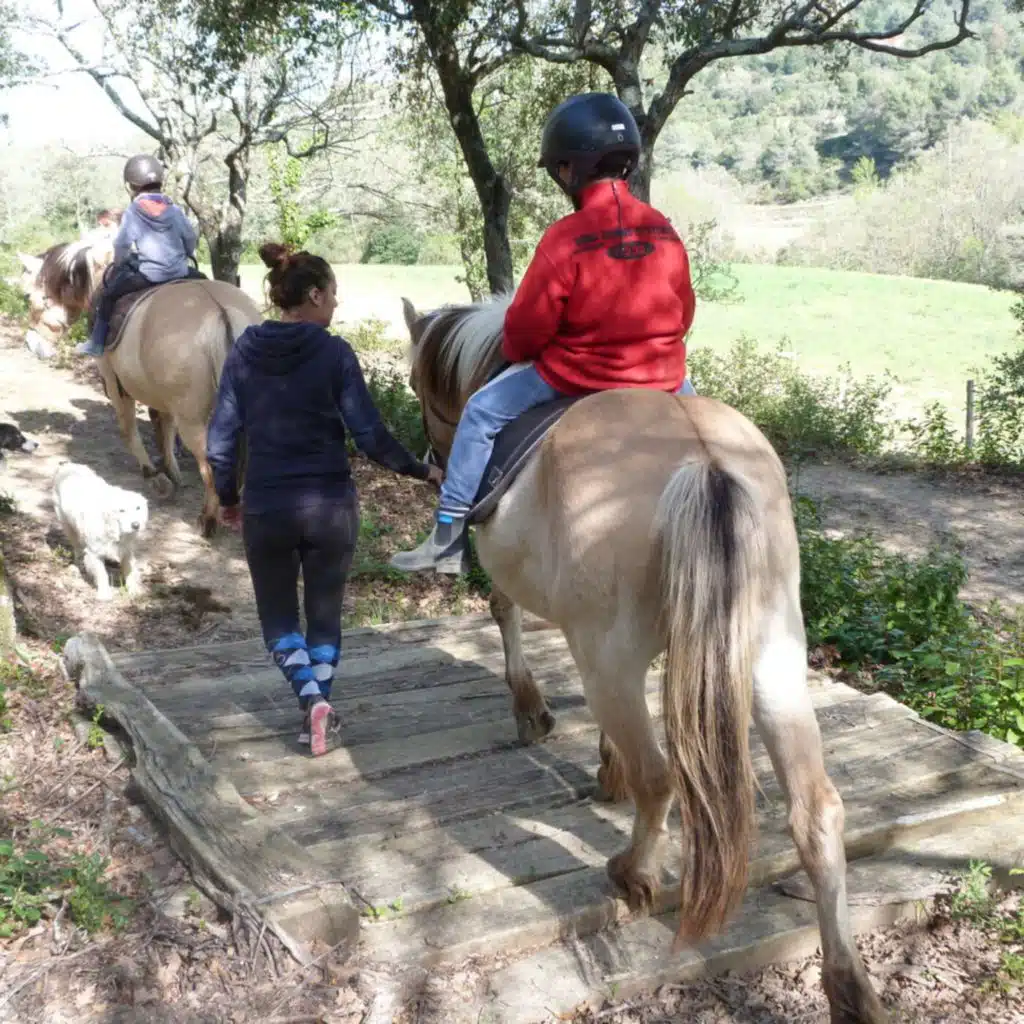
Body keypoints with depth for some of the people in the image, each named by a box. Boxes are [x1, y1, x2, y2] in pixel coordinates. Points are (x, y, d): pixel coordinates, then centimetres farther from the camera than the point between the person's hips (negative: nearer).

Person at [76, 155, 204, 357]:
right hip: (180, 272, 3)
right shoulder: (175, 210, 5)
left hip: (149, 276, -3)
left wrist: (119, 265, 18)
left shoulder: (132, 213, -4)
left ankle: (97, 342, 13)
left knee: (108, 293, 13)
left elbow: (121, 246, -1)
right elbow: (190, 239, 13)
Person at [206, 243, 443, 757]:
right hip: (331, 506, -1)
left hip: (266, 507, 2)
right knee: (324, 613, 17)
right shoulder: (334, 353, -9)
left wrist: (227, 497, 15)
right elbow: (370, 435, -12)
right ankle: (317, 710, 19)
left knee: (278, 616, 16)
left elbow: (220, 439, 0)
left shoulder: (244, 351, -1)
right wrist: (423, 470, 2)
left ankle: (311, 697, -6)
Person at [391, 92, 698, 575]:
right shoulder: (664, 231, -1)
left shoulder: (565, 237, -17)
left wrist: (514, 351, 11)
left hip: (576, 376, -4)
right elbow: (683, 314, 10)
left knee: (482, 412, 13)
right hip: (661, 378, 5)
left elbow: (527, 327, -11)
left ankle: (449, 537, 13)